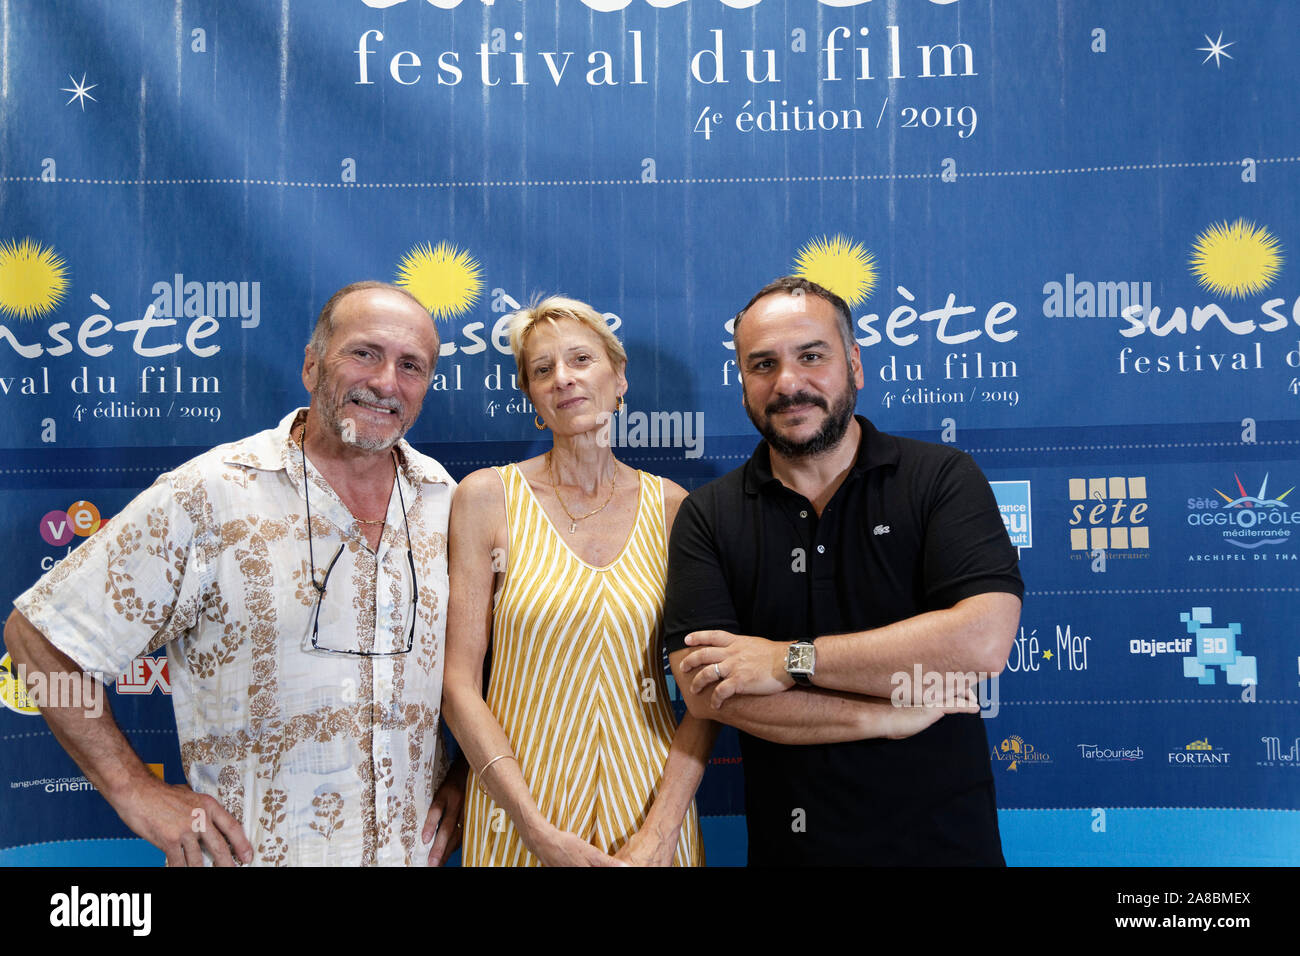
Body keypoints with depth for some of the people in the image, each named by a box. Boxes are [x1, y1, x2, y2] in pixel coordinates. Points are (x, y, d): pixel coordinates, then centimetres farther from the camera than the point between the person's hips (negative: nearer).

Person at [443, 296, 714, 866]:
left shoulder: (670, 507, -1)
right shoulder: (486, 497, -6)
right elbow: (458, 681, -7)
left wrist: (661, 831, -12)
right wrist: (540, 833, -13)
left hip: (650, 800, 2)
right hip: (518, 801, -1)